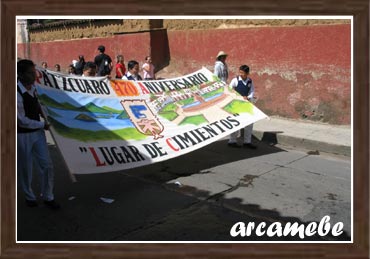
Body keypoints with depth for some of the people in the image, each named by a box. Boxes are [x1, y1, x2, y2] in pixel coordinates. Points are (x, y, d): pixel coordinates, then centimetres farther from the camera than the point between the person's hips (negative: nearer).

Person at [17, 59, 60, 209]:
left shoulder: (33, 87, 0)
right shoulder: (17, 93, -23)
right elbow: (22, 121, -22)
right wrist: (43, 125, -13)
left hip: (37, 132, 6)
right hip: (22, 135, -6)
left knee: (46, 165, 8)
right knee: (25, 168, 12)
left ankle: (48, 197, 24)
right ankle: (29, 196, 34)